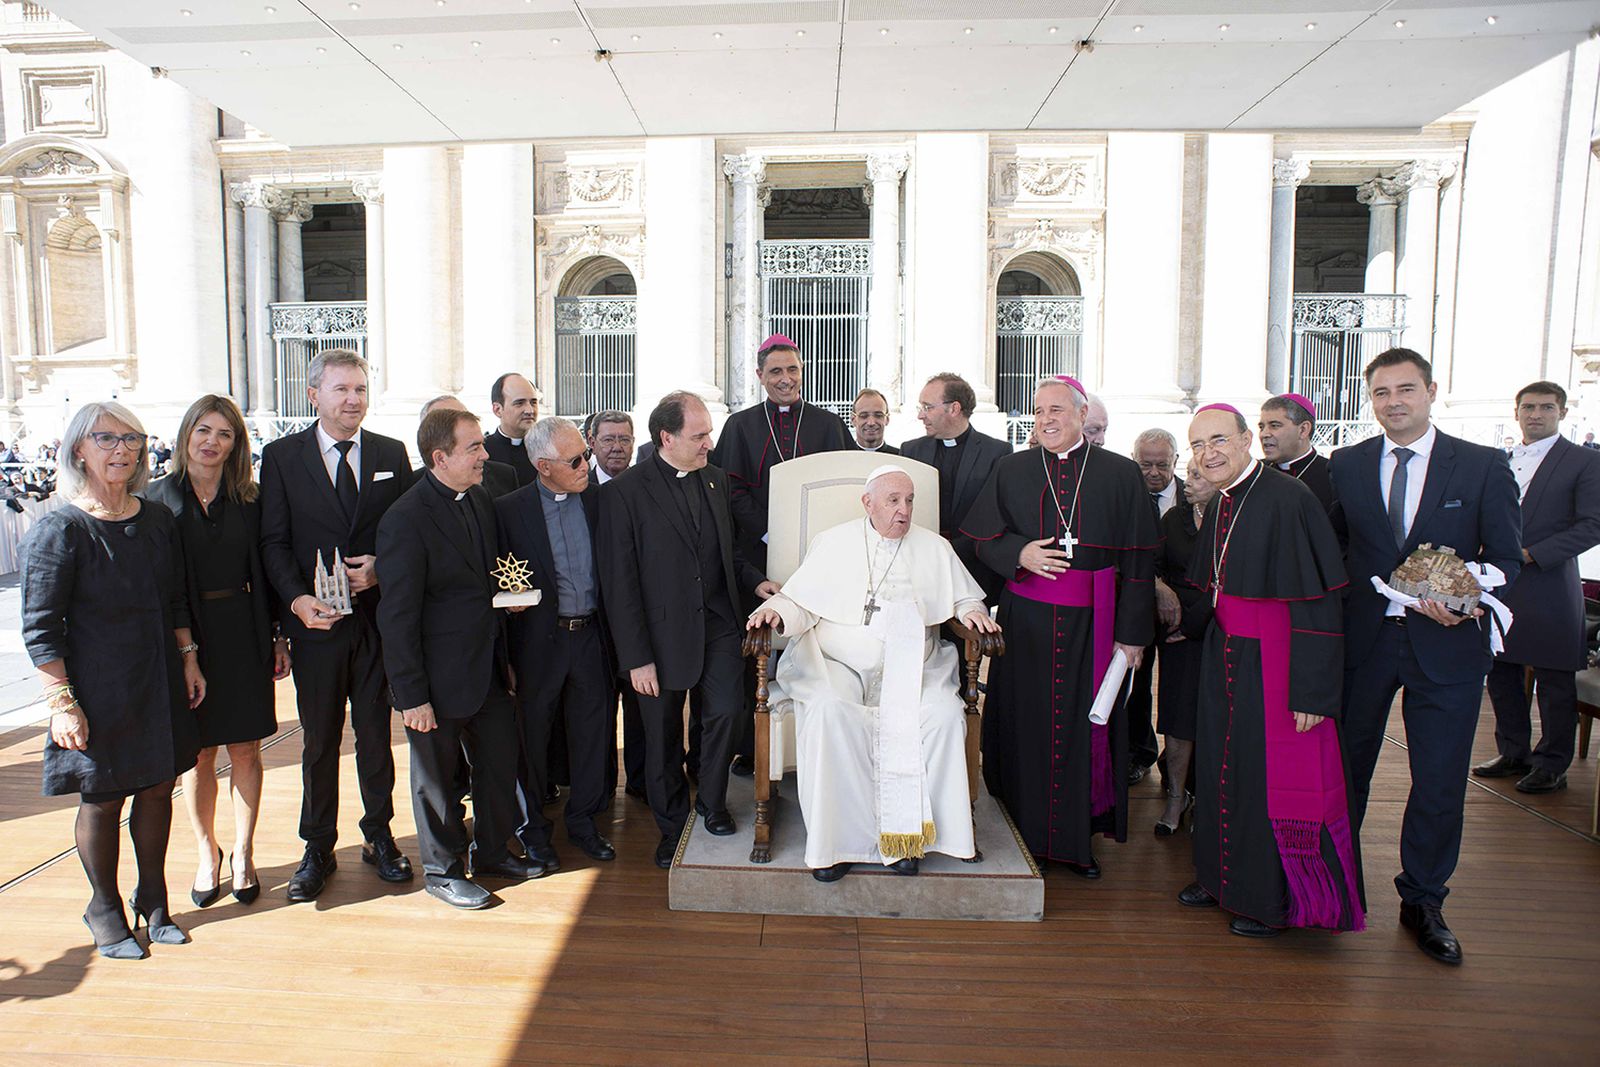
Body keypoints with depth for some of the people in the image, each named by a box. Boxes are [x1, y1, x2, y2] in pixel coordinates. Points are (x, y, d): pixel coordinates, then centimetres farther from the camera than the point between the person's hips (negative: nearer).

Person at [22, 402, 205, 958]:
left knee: (158, 787, 12)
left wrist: (188, 658, 7)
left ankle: (152, 897, 31)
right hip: (98, 688, -4)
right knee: (101, 799, 9)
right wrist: (61, 701, -14)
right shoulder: (59, 530, -11)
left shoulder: (158, 520, 4)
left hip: (159, 683, 5)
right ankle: (105, 908, 29)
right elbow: (40, 628, -11)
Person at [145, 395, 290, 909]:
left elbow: (264, 571, 5)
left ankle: (242, 855, 22)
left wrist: (278, 635, 1)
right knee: (198, 752, 9)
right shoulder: (158, 498, 0)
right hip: (184, 639, -1)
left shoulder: (249, 499, 3)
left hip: (242, 636, 1)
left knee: (244, 749, 7)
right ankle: (207, 853, 28)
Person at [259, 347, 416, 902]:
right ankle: (318, 849, 23)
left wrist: (381, 569, -11)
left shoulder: (392, 454, 6)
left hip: (379, 616, 1)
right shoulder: (282, 455, 2)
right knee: (319, 739, 9)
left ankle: (379, 836, 26)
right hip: (316, 621, -1)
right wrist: (297, 599, -16)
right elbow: (273, 541, -1)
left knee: (377, 732, 10)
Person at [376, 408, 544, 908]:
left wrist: (504, 656, 12)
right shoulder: (405, 520, -19)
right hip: (439, 679, -7)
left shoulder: (480, 501, 5)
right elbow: (397, 618, -17)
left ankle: (493, 852, 37)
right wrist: (411, 696, -16)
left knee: (501, 762, 16)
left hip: (489, 669, 7)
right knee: (436, 777, 11)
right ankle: (442, 870, 31)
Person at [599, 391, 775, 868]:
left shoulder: (716, 480, 7)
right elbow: (618, 583, -12)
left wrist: (754, 580, 0)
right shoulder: (623, 492, -12)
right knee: (663, 735, 10)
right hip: (661, 632, -4)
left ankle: (712, 803, 26)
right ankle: (672, 826, 32)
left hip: (717, 623, 4)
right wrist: (636, 657, -14)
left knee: (726, 711, -2)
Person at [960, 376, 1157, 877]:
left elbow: (1138, 560, 1)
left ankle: (1077, 838, 21)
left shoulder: (1121, 474, 2)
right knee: (1024, 727, 5)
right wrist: (1018, 553, -14)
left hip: (1090, 625, -1)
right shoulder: (1011, 470, 6)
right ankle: (1023, 833, 21)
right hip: (1025, 621, 1)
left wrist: (1132, 633, -4)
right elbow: (979, 538, 6)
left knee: (1084, 729, 6)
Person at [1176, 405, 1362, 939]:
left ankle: (1274, 899, 21)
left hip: (1274, 663, -8)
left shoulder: (1289, 499, -19)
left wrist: (1310, 690, -22)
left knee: (1272, 774, 3)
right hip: (1225, 655, 8)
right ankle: (1224, 876, 33)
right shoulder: (1218, 505, 7)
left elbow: (1318, 600, -21)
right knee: (1222, 766, 16)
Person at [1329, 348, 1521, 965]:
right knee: (1346, 769, 14)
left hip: (1447, 644, -1)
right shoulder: (1345, 465, 4)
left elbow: (1506, 555, -2)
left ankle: (1422, 903, 26)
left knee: (1440, 782, 6)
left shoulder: (1485, 466, -1)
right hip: (1362, 640, 1)